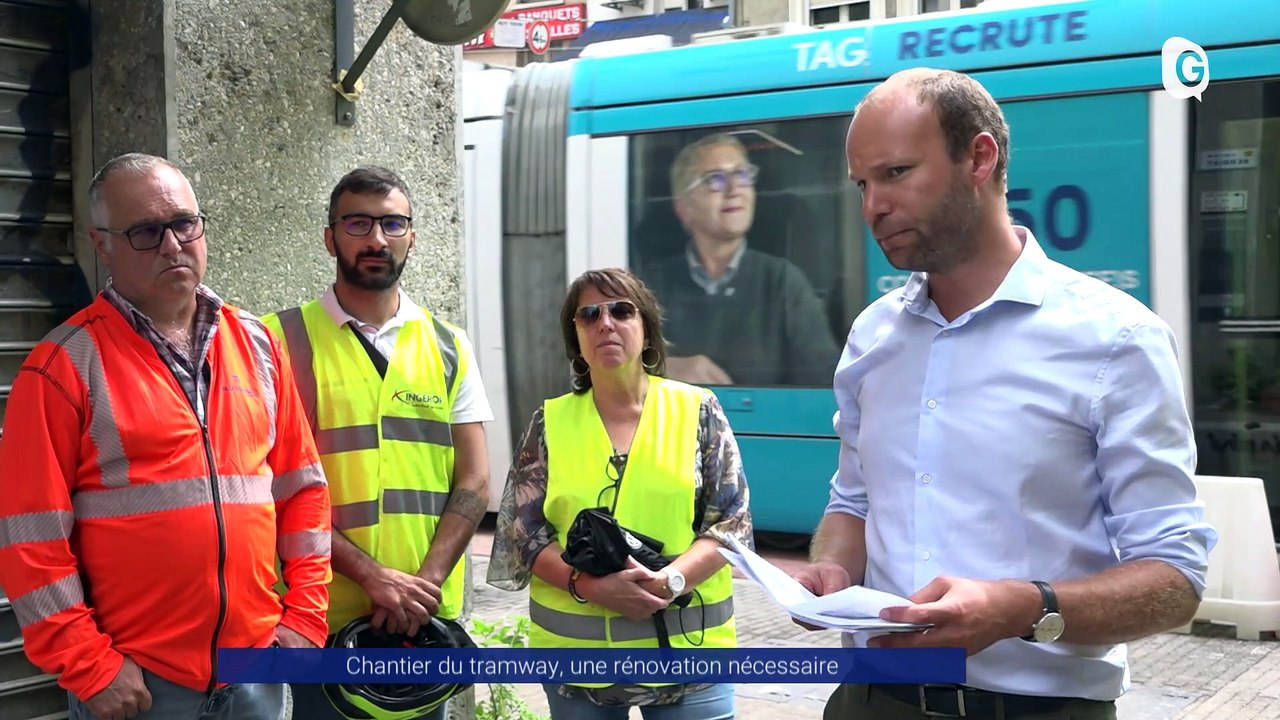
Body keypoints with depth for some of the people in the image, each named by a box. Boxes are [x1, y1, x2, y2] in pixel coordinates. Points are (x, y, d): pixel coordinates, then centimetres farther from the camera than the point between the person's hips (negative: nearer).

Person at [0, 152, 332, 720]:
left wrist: (305, 614, 4)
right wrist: (88, 665, -10)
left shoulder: (255, 344, 7)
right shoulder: (66, 364, -6)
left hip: (257, 668, 4)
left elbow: (301, 487, 10)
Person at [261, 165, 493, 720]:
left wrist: (424, 583, -11)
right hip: (320, 618, -3)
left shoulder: (449, 347, 9)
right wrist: (372, 575, -16)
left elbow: (474, 482, 3)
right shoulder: (281, 340, -2)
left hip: (428, 619, 3)